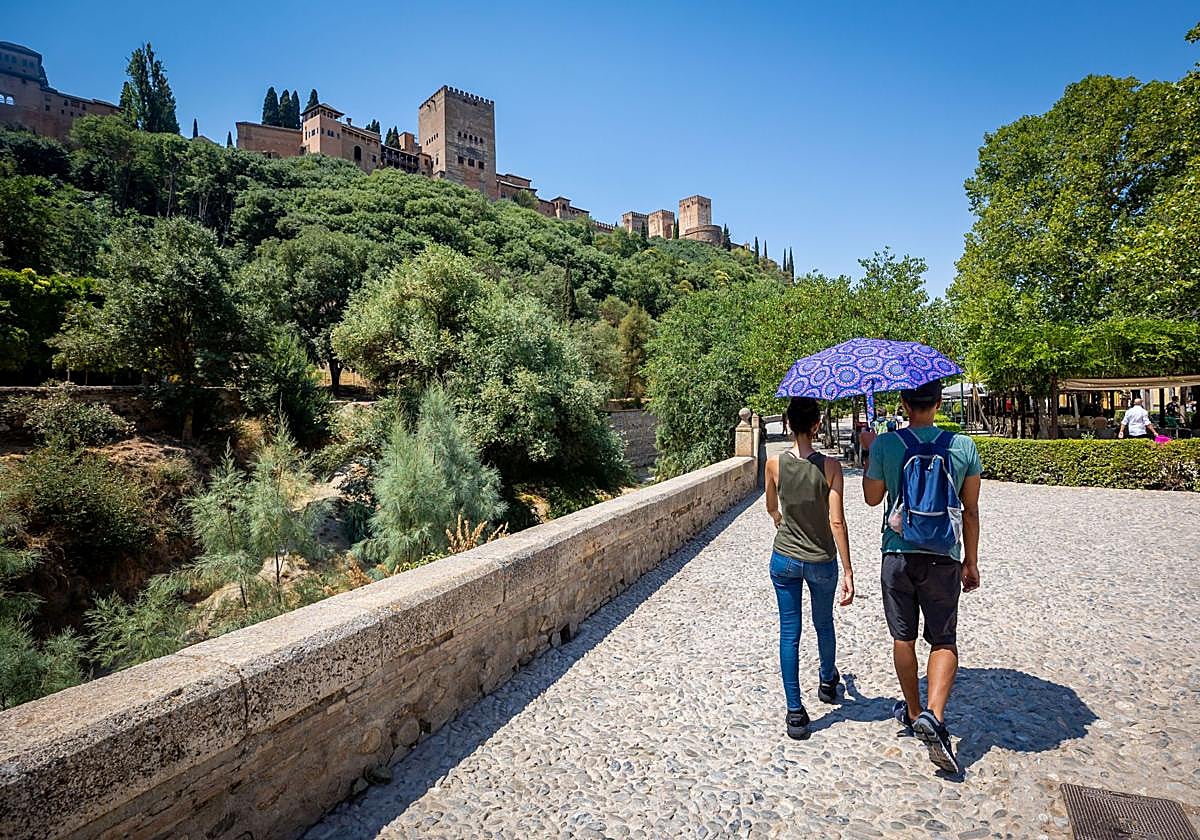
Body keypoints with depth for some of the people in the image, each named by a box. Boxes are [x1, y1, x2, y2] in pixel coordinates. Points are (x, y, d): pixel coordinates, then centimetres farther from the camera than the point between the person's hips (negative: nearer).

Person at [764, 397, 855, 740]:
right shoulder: (829, 466, -17)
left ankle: (795, 712, 13)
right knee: (824, 625, 24)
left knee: (789, 633, 9)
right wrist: (848, 571, -10)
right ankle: (828, 681, 50)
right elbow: (837, 522, -17)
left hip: (784, 559, 1)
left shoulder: (775, 464, -10)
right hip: (821, 562, 0)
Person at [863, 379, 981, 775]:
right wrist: (971, 561, 13)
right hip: (944, 557, 1)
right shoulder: (964, 446, -3)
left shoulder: (886, 444, -9)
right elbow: (971, 511, 3)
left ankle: (913, 712, 31)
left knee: (903, 638, 15)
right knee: (944, 641, 12)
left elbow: (872, 498, 3)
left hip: (898, 554, 0)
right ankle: (933, 714, -7)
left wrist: (868, 452, 12)